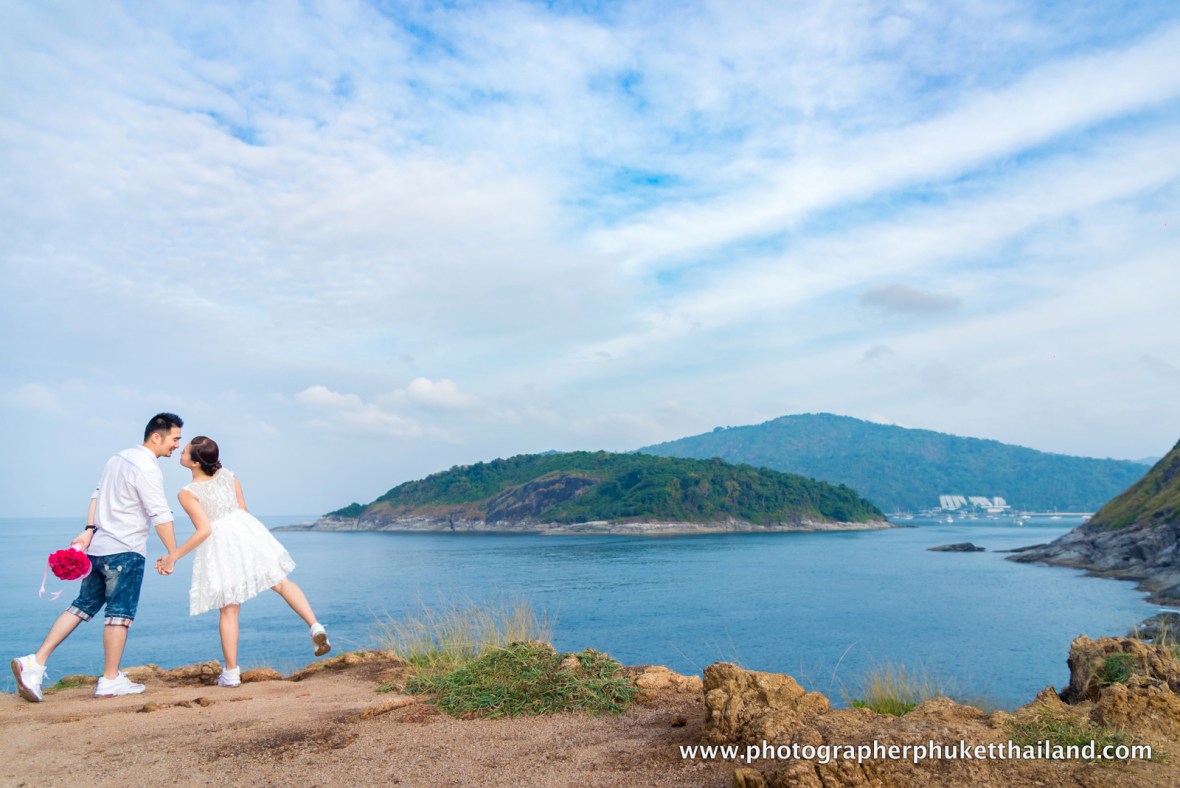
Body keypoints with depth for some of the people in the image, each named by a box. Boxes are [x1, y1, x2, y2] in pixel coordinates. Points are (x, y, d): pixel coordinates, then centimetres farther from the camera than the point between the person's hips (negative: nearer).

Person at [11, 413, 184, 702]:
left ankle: (35, 662, 8)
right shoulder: (147, 469, -16)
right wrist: (174, 554, -12)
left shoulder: (118, 458, 13)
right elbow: (160, 516, -18)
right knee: (120, 613, 0)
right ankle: (110, 681, 8)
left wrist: (90, 530, 10)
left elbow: (96, 495, 15)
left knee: (83, 606, 13)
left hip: (97, 548, 8)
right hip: (125, 551, -8)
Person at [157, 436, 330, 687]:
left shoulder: (187, 493, -12)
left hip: (219, 544, -3)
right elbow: (243, 509, 9)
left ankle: (231, 673, 17)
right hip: (246, 530, 3)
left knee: (229, 610, 8)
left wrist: (173, 557, -10)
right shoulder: (229, 475, 3)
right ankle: (315, 627, -7)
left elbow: (204, 530, -17)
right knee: (281, 582, 12)